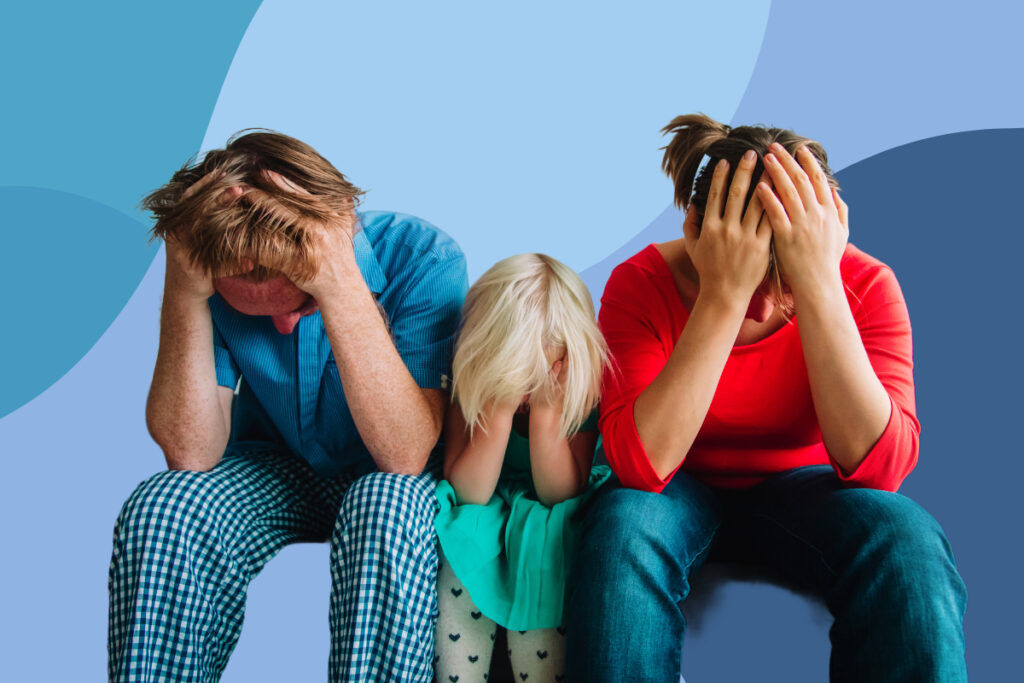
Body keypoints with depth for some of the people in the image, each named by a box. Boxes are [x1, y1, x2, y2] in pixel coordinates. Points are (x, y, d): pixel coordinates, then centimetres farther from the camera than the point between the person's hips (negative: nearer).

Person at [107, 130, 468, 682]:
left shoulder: (423, 258, -24)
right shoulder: (215, 269, -16)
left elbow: (404, 456, -33)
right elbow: (190, 454, -21)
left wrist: (341, 287, -42)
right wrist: (184, 293, -33)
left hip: (383, 481, -2)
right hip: (276, 469, 3)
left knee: (385, 510, -37)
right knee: (159, 513, -27)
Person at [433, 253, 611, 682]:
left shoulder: (580, 386, -18)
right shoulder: (471, 382, -17)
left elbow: (559, 494, -19)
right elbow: (467, 492, -22)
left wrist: (545, 409, -31)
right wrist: (501, 406, -32)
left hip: (548, 524, -1)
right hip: (484, 518, 1)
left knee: (540, 564, -30)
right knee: (459, 565, -28)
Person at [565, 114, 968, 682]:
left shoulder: (864, 284, -17)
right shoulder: (641, 283, -20)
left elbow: (879, 467, -29)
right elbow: (640, 464, -31)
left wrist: (819, 287, -38)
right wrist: (723, 297, -38)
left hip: (799, 488, 1)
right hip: (681, 493, 0)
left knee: (907, 542, -31)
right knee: (623, 526, -35)